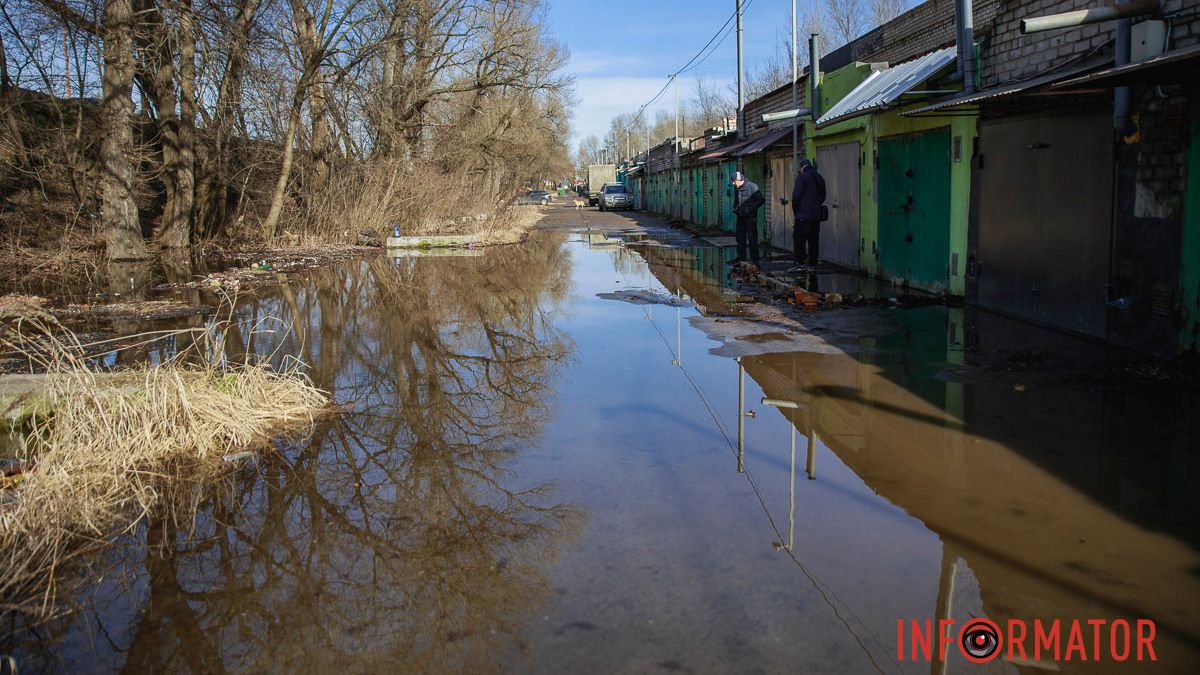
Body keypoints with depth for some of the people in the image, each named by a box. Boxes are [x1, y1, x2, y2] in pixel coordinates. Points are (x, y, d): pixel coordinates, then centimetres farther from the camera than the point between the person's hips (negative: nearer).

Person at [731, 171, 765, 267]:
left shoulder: (752, 187, -13)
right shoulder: (736, 188, 9)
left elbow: (761, 200, -14)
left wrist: (750, 209, -19)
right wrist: (735, 208, 6)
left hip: (750, 217, -7)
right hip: (741, 216, 7)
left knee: (752, 239, -5)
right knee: (740, 237, 10)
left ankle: (754, 260, -2)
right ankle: (741, 258, 21)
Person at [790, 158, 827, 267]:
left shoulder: (802, 177, -9)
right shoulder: (820, 178, 13)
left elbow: (796, 196, -13)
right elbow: (822, 196, 19)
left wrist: (795, 210, -1)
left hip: (803, 214, -7)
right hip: (817, 214, 7)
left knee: (799, 238, -4)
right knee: (814, 240, 10)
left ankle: (800, 261, -10)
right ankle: (813, 263, 12)